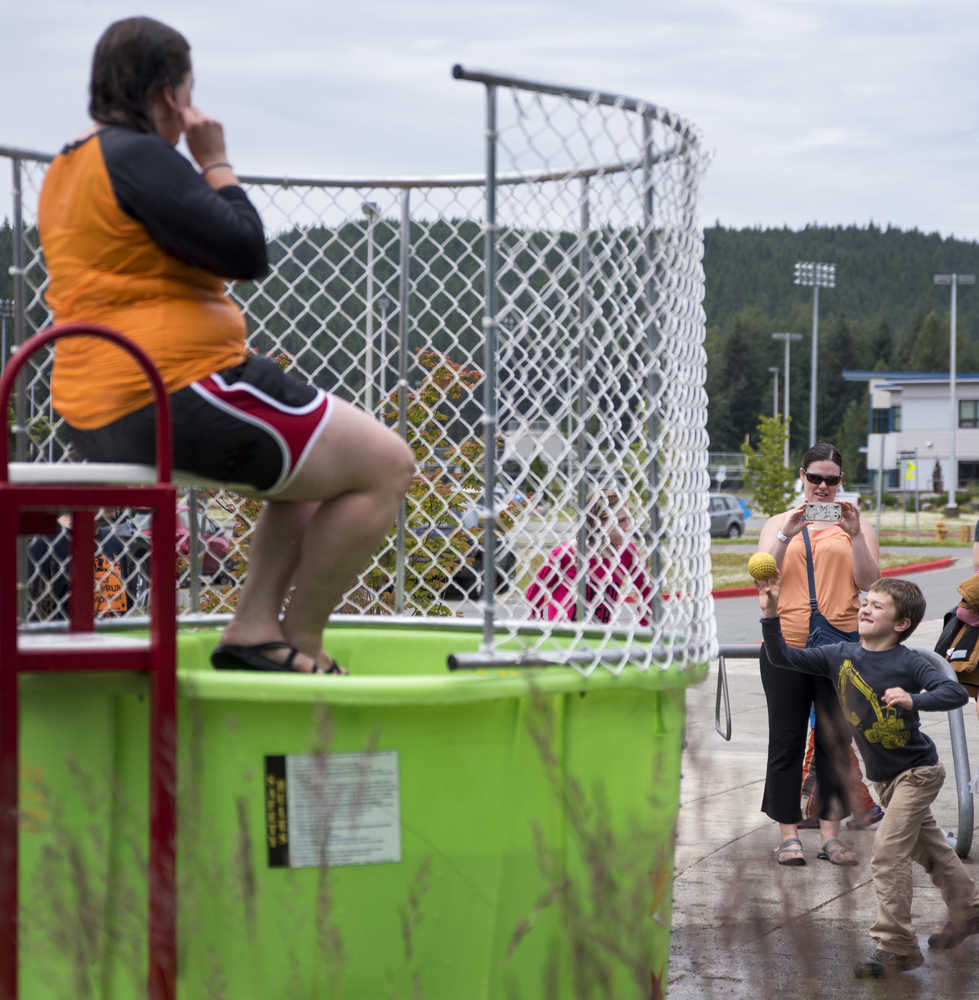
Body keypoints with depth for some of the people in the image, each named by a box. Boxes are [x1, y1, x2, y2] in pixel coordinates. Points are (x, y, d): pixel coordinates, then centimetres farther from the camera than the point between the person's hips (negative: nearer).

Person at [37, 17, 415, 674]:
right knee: (386, 466, -5)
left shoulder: (67, 169, 18)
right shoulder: (136, 156, -15)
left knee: (320, 459, 27)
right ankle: (301, 643, 5)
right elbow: (247, 252, -17)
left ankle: (255, 628, 14)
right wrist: (216, 161, -4)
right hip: (174, 399, -11)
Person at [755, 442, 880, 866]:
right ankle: (788, 833, 6)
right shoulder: (778, 523, 13)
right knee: (787, 740, 0)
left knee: (835, 741, 2)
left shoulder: (858, 525, 13)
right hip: (787, 643, 0)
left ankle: (830, 834, 8)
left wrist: (855, 535, -12)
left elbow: (868, 583, 1)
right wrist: (787, 536, -15)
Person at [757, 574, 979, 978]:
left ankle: (894, 945, -9)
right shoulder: (840, 655, -3)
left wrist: (913, 700, -42)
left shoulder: (909, 662, -18)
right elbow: (782, 657, -4)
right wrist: (770, 615, -18)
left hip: (917, 770, -7)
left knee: (887, 850, -15)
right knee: (929, 847, 21)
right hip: (885, 777, 7)